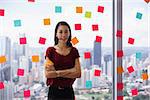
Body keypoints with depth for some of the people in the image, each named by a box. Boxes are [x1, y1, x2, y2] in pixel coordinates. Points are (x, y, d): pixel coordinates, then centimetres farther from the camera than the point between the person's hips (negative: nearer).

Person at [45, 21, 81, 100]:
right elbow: (47, 74, -10)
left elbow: (78, 73, -5)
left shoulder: (74, 51, 5)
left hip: (68, 91, 2)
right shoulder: (50, 50, -1)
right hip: (54, 91, -2)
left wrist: (56, 72, -12)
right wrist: (69, 71, -12)